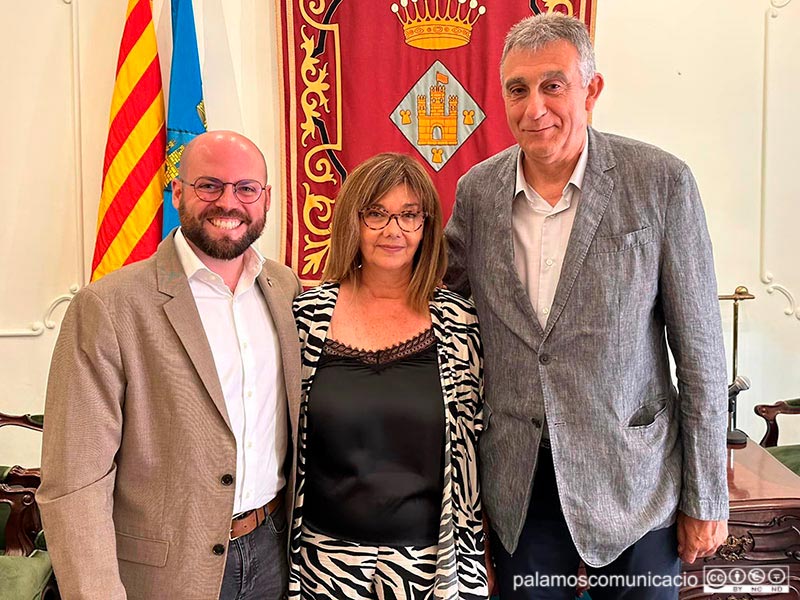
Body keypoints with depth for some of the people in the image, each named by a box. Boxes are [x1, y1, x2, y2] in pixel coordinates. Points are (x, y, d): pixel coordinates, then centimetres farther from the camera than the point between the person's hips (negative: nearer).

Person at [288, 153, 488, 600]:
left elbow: (473, 449, 1)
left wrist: (478, 559, 3)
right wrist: (281, 554, 5)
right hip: (327, 559, 1)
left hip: (430, 559, 0)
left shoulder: (459, 322, -6)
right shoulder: (308, 315, -6)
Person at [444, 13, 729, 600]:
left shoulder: (661, 182, -11)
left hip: (632, 480, -2)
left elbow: (700, 350, -7)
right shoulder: (477, 189, -1)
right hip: (518, 483, 3)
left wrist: (706, 499, -5)